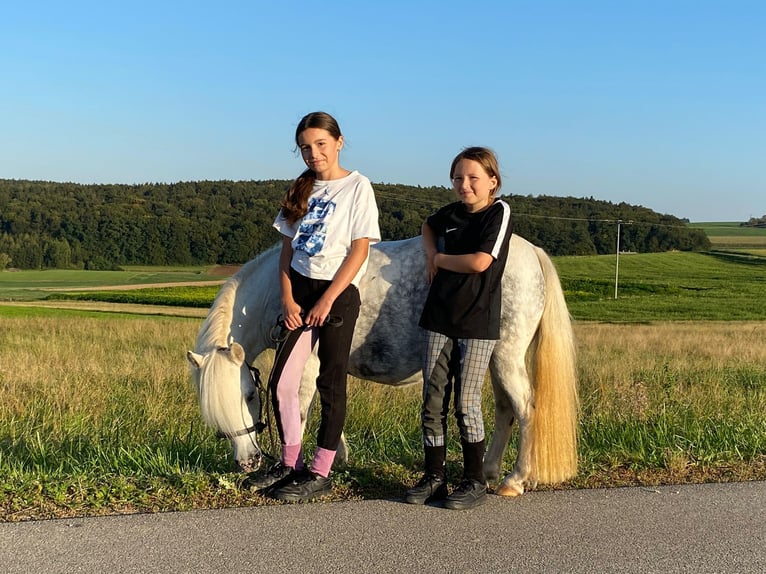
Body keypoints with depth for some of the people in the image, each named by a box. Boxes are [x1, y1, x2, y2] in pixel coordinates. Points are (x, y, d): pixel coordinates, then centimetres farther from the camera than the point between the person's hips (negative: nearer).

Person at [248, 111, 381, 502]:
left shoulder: (357, 187, -5)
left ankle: (320, 475, 12)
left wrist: (327, 300, -15)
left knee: (330, 386, 2)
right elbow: (287, 248, 10)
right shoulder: (302, 189, 11)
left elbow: (360, 250, -11)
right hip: (299, 290, 6)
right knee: (281, 384, 6)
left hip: (337, 293, -6)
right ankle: (291, 464, 23)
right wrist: (287, 299, -2)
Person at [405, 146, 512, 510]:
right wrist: (430, 253, 11)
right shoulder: (451, 213, 9)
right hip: (439, 319, 6)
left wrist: (441, 259, -5)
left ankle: (475, 481, 14)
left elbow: (479, 262, -21)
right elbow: (428, 226, 32)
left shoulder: (499, 212, -8)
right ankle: (434, 477, 18)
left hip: (478, 323, -6)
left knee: (466, 403, -1)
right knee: (432, 402, 6)